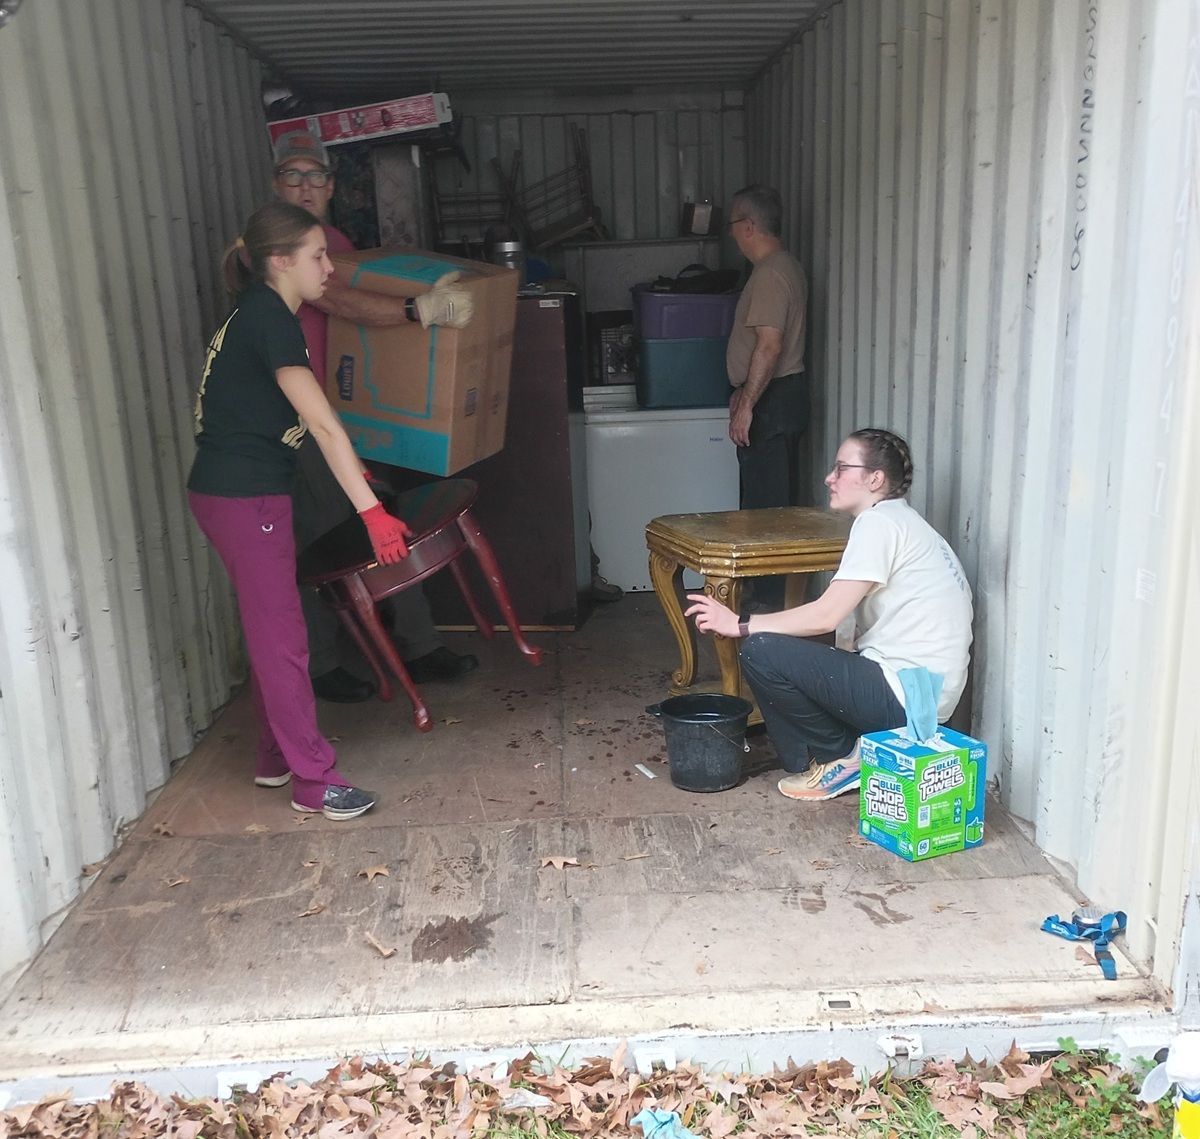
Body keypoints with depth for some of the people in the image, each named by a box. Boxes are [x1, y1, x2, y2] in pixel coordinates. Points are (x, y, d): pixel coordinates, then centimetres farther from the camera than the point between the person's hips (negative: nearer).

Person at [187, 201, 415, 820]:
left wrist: (354, 470, 31)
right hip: (244, 497, -10)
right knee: (281, 639, -3)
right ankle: (313, 780, 8)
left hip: (234, 491, 10)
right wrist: (372, 512, -28)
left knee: (270, 631, 17)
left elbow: (304, 419, 25)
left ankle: (276, 757, 30)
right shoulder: (270, 320, -17)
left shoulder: (258, 315, 14)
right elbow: (323, 424, -25)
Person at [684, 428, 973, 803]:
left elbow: (826, 615, -20)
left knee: (760, 653, -17)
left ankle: (841, 757, -1)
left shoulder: (879, 521, -14)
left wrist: (740, 625, -12)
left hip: (903, 695, -11)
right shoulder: (902, 520, 16)